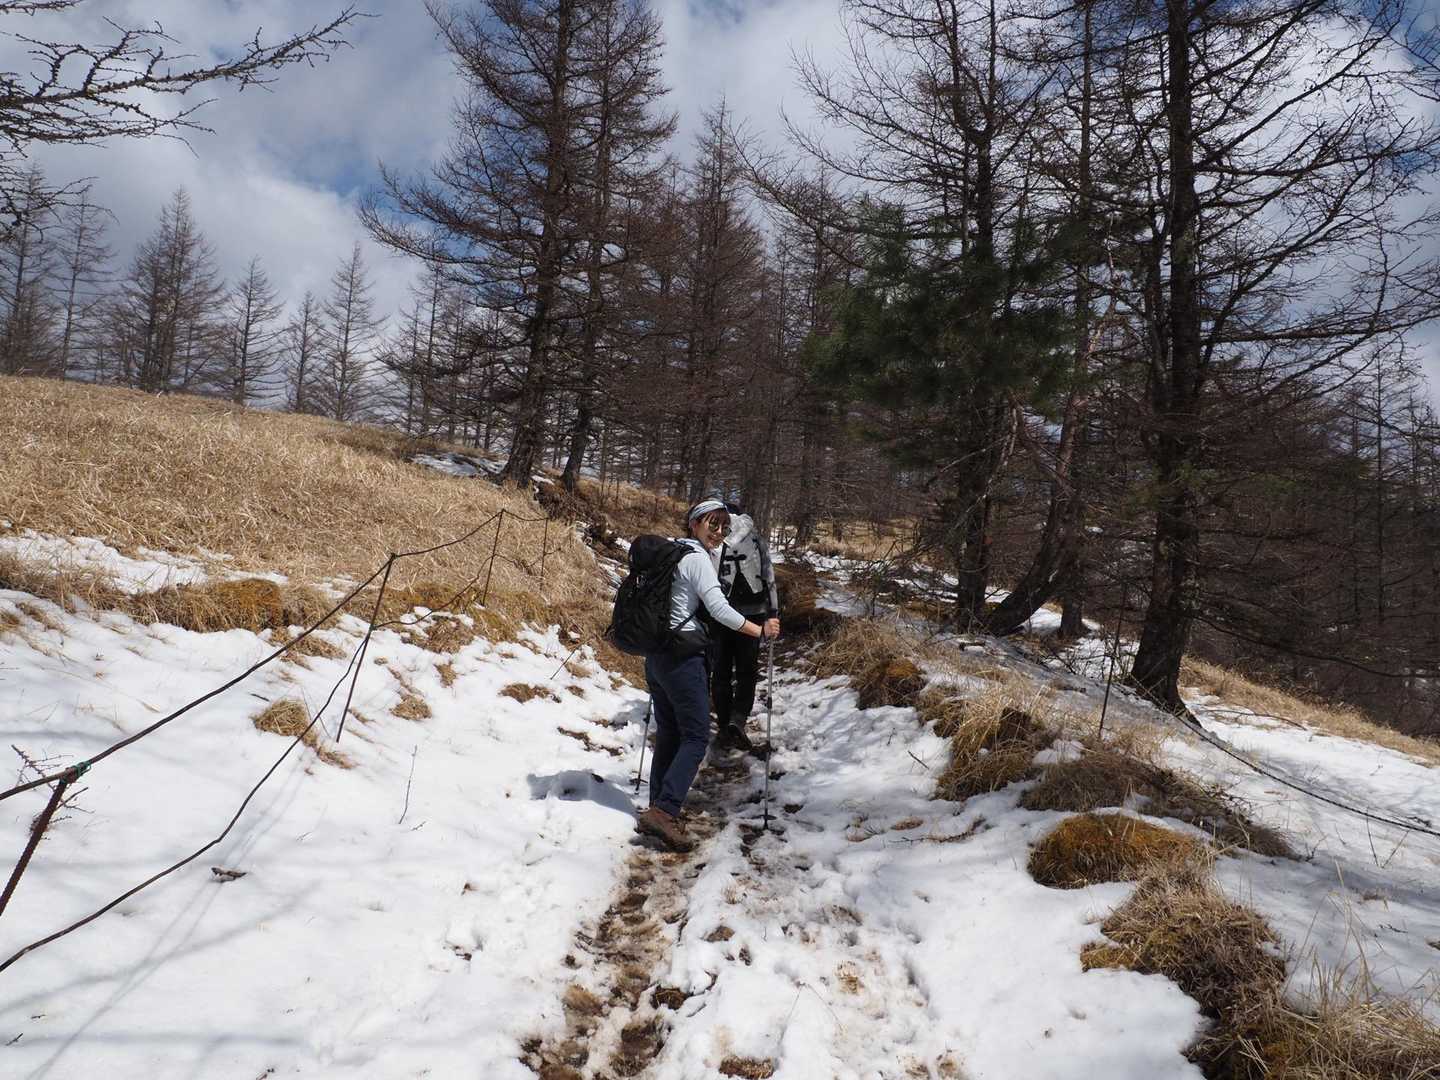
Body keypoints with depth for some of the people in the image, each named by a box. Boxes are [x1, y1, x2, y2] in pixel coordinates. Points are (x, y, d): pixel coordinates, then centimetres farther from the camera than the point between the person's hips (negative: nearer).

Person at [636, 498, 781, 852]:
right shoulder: (697, 558, -11)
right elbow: (719, 608, -18)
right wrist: (760, 630, -12)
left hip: (656, 655, 9)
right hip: (685, 657, -9)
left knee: (668, 734, 14)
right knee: (696, 736, -5)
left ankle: (658, 811, 17)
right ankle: (664, 811, -14)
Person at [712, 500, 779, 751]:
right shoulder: (752, 534, 5)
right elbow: (768, 572, 4)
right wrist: (773, 609, 9)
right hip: (751, 610, 0)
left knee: (721, 671, 11)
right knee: (747, 671, 6)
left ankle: (724, 726, 13)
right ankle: (738, 719, -14)